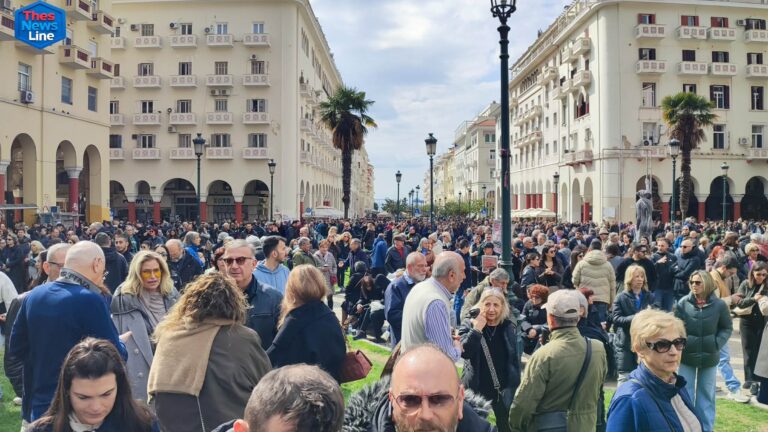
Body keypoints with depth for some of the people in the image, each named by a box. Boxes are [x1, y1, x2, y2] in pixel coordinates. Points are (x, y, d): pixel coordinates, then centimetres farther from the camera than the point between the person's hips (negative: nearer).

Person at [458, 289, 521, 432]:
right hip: (477, 390, -1)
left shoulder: (509, 327, 2)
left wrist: (516, 388, 5)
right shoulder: (469, 326, -5)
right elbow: (464, 352, -22)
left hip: (504, 391, 2)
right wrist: (477, 328, -23)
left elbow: (515, 360, 6)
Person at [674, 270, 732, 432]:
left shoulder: (719, 305, -7)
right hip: (686, 356, 0)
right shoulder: (683, 303, -8)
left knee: (706, 395, 13)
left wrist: (717, 343, -9)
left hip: (709, 357, 1)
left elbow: (727, 328, 4)